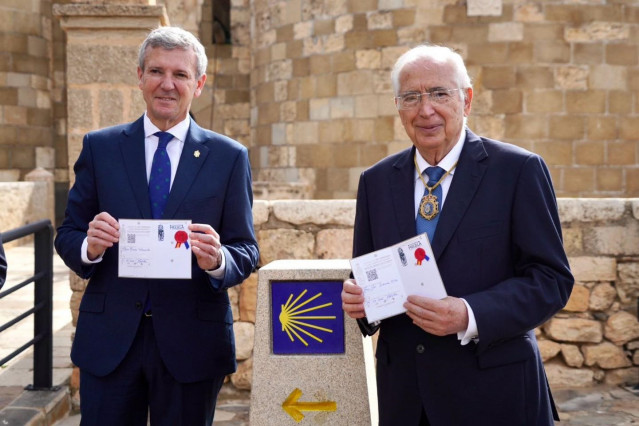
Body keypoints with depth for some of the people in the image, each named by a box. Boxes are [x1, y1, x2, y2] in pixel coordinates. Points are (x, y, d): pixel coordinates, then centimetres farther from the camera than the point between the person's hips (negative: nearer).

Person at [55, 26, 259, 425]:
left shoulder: (229, 156, 2)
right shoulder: (99, 147, 5)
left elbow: (246, 252, 1)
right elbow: (67, 235, 6)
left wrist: (218, 260, -21)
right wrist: (89, 247, -16)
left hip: (192, 343, 0)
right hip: (108, 340, 1)